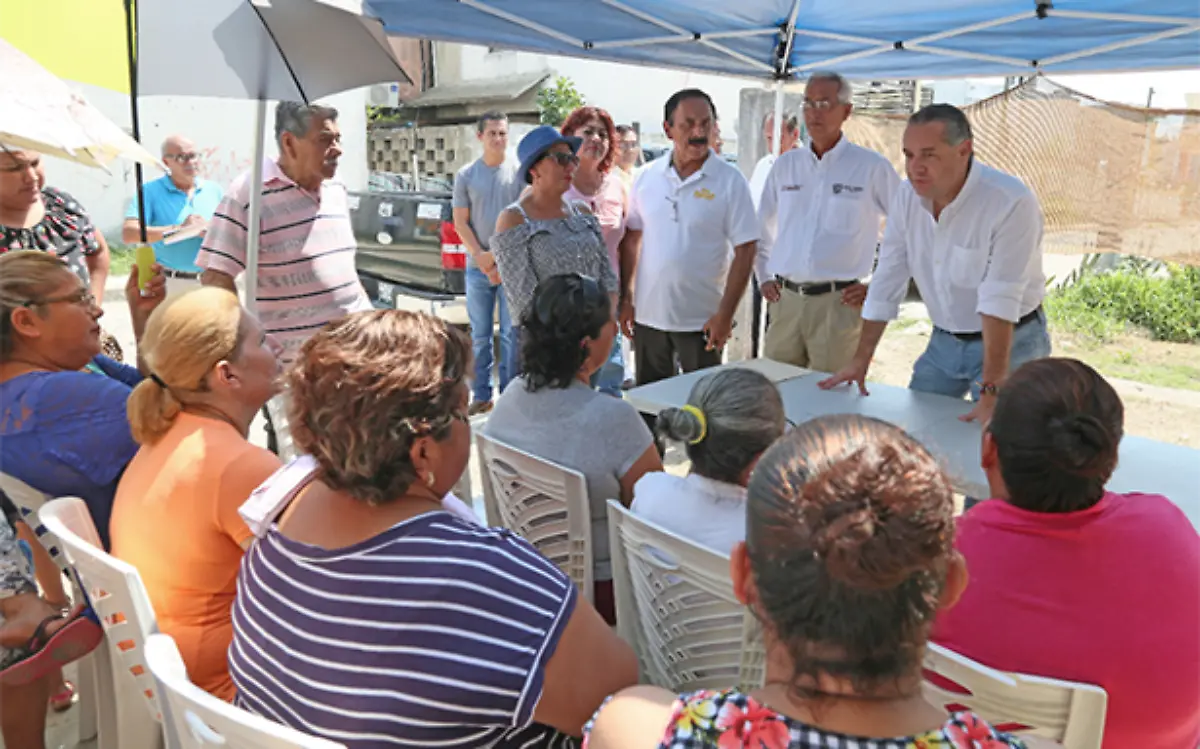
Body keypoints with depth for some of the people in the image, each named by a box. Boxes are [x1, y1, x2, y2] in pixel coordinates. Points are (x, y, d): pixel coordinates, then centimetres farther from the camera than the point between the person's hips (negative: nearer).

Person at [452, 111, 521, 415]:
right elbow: (460, 223, 5)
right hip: (477, 266, 2)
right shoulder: (465, 175, 6)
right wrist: (482, 257, -8)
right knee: (480, 334, 8)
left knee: (512, 334, 1)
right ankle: (482, 395, 17)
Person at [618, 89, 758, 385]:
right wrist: (626, 299, 6)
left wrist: (725, 314, -13)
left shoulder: (730, 180, -8)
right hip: (647, 314, 3)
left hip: (702, 320, -3)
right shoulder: (648, 177, 2)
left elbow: (745, 251, -9)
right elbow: (632, 239, 10)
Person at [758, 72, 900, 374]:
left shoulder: (872, 167, -2)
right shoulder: (785, 165, 11)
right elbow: (762, 228, 22)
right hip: (784, 300, 4)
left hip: (838, 303, -4)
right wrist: (764, 277, 15)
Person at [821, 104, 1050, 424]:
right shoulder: (907, 196, -7)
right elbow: (886, 282, -2)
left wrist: (991, 391, -31)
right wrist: (860, 360, -1)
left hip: (1011, 340, -5)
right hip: (945, 341, 5)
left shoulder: (1012, 202, -25)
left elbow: (1000, 300, -29)